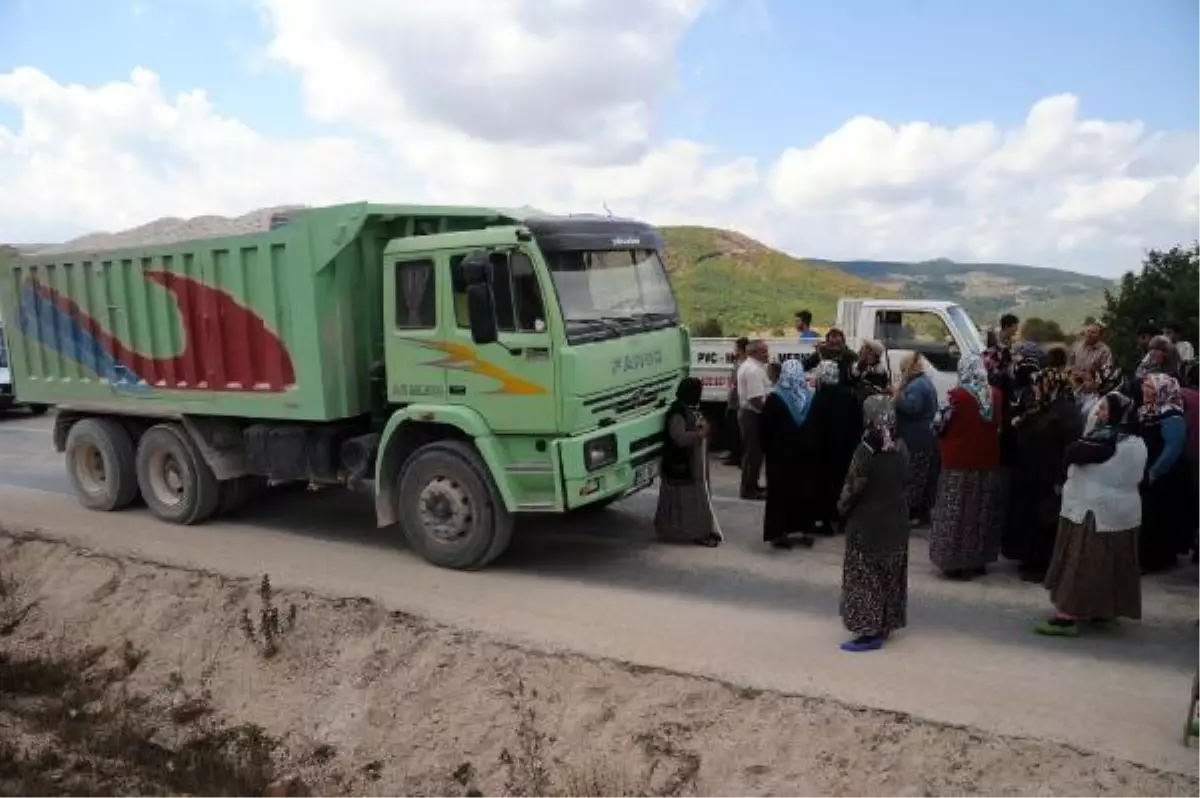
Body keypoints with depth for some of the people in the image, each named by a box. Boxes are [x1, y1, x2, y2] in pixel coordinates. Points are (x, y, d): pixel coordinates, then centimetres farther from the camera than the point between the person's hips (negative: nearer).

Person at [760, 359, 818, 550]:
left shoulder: (774, 399, -13)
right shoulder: (812, 397, -3)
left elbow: (765, 430, -8)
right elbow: (818, 427, 3)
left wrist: (767, 449, 4)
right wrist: (814, 447, 11)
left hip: (781, 453, -3)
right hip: (807, 452, 3)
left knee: (781, 491, 3)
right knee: (806, 490, 11)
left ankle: (782, 533, 4)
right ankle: (805, 531, 16)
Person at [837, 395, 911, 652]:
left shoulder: (866, 450, -21)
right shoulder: (901, 447, -3)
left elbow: (854, 487, -15)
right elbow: (904, 480, 5)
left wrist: (842, 507, 2)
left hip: (867, 523, -6)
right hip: (895, 520, 6)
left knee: (865, 577, 4)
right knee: (890, 575, 17)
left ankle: (870, 631, 6)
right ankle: (886, 623, 28)